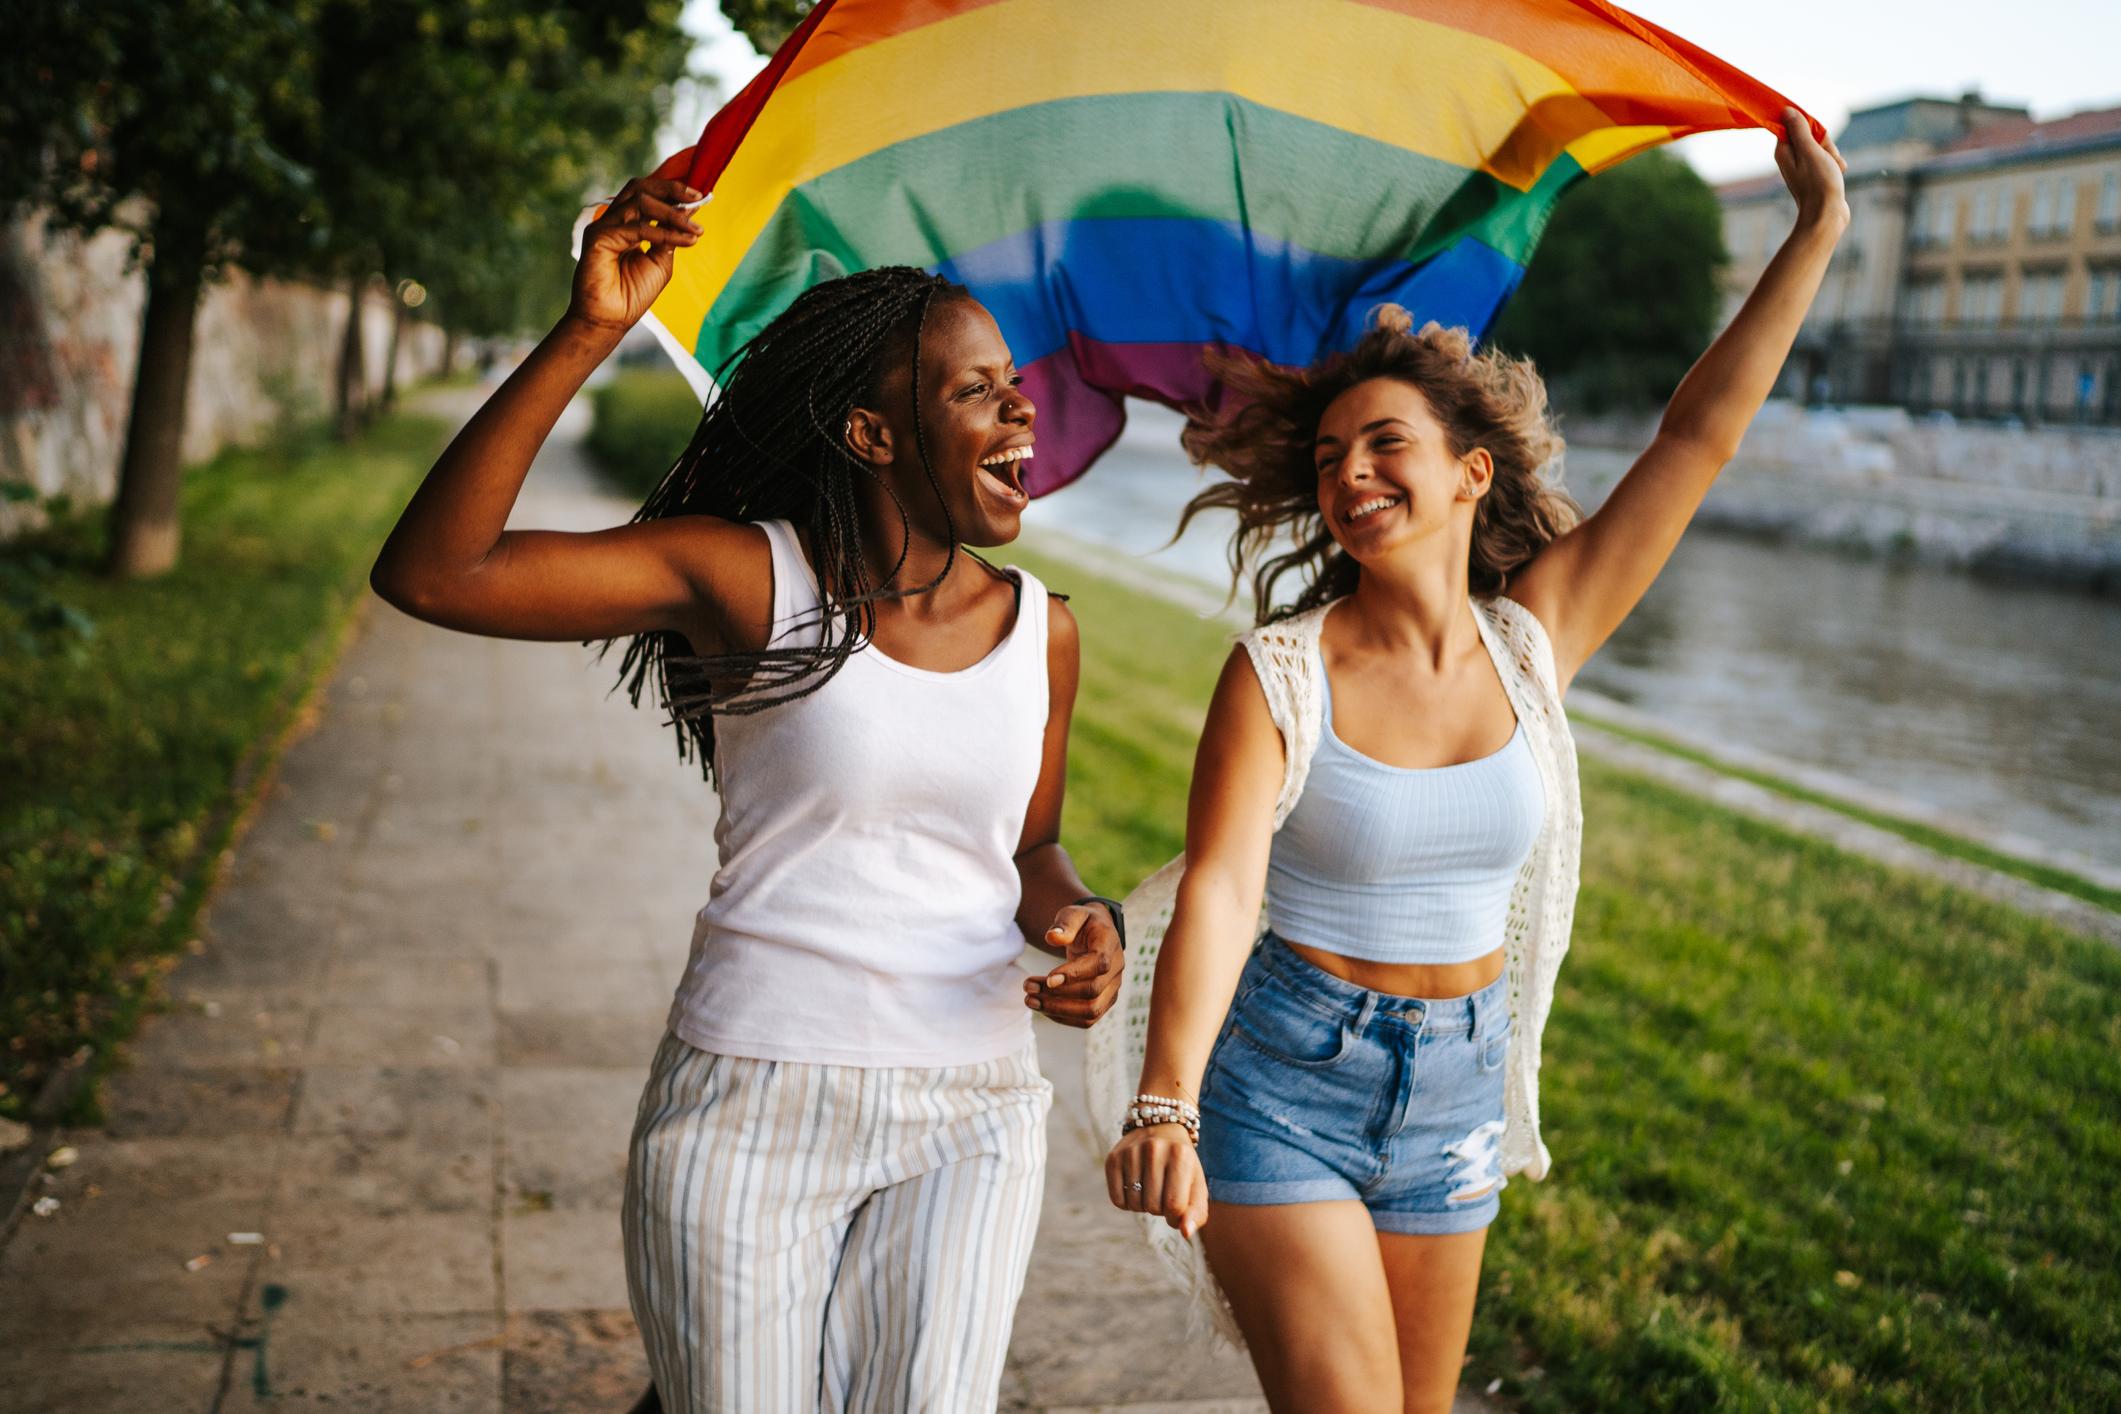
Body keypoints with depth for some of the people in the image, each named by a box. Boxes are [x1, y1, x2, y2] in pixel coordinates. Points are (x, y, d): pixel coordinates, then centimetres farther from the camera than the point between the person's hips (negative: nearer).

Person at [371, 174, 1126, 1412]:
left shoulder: (1040, 631, 5)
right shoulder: (751, 577, -9)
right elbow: (431, 574, -18)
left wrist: (1083, 923, -4)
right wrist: (587, 334, -25)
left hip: (970, 1115, 4)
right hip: (751, 1102, -3)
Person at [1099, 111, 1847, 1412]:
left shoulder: (1533, 643, -3)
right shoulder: (1280, 674, -13)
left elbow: (1700, 437, -3)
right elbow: (1217, 893, -25)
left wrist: (1816, 232, -1)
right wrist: (1164, 1102, -40)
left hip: (1456, 1091, 4)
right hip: (1284, 1086, -4)